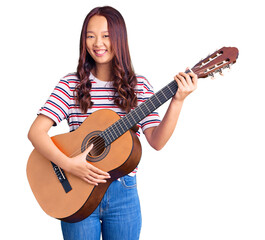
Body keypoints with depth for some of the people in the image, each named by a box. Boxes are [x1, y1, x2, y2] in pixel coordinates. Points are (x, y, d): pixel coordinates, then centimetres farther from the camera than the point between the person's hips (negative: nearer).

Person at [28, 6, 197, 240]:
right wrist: (68, 164, -22)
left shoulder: (138, 86, 0)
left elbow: (156, 141, -9)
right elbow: (36, 132, -9)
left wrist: (177, 101, -21)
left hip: (123, 193, 1)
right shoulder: (71, 84, -2)